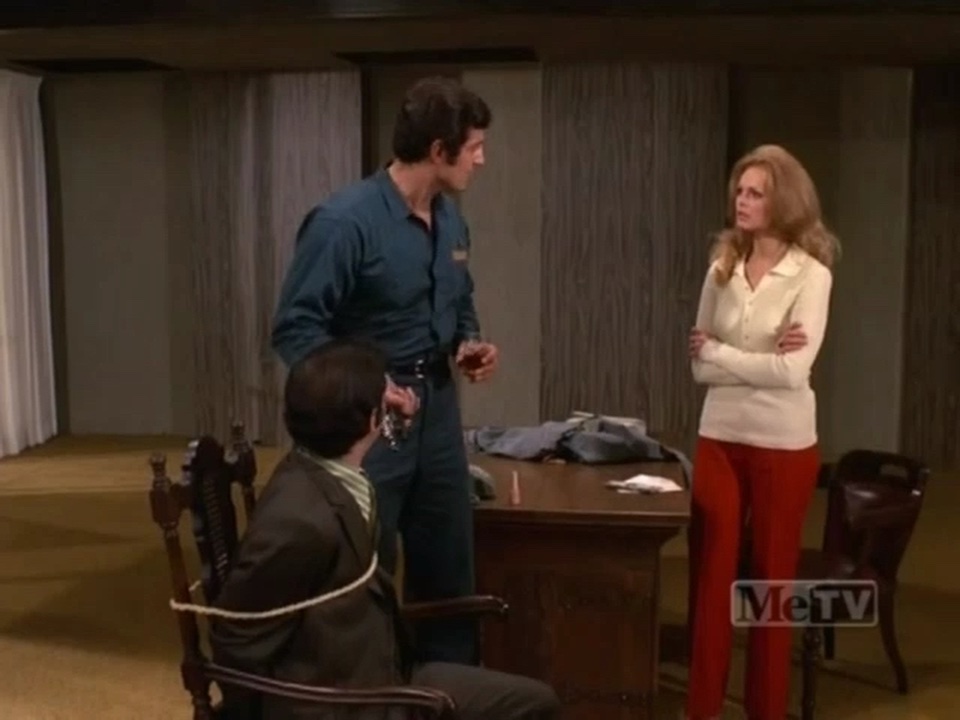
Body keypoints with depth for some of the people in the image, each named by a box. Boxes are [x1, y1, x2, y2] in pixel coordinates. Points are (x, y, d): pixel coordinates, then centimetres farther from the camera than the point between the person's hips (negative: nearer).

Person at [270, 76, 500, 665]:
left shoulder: (451, 220, 6)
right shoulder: (344, 222, -18)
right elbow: (295, 328, -19)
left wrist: (471, 345, 1)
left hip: (439, 409, 7)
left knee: (449, 570, 17)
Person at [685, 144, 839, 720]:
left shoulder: (811, 274, -10)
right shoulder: (721, 269, 3)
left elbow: (792, 372, -19)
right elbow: (700, 366, 0)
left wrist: (717, 350, -9)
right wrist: (762, 357, -15)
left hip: (783, 444, -3)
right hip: (719, 437, 4)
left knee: (772, 579, 9)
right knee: (710, 575, 6)